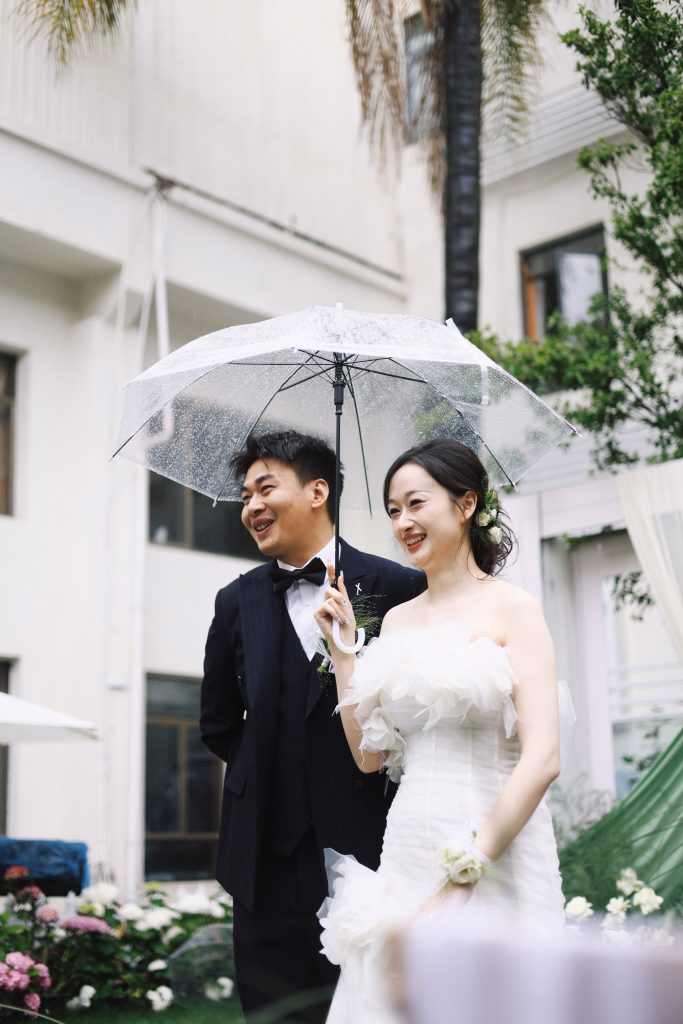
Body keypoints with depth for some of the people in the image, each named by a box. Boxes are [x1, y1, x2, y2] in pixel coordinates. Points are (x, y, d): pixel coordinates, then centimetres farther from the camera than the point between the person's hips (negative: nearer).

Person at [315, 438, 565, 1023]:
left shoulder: (513, 608, -8)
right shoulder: (398, 620, 10)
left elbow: (542, 760, -17)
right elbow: (369, 755, 9)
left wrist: (459, 882, -19)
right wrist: (342, 647, 4)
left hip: (494, 850, -5)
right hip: (406, 847, 6)